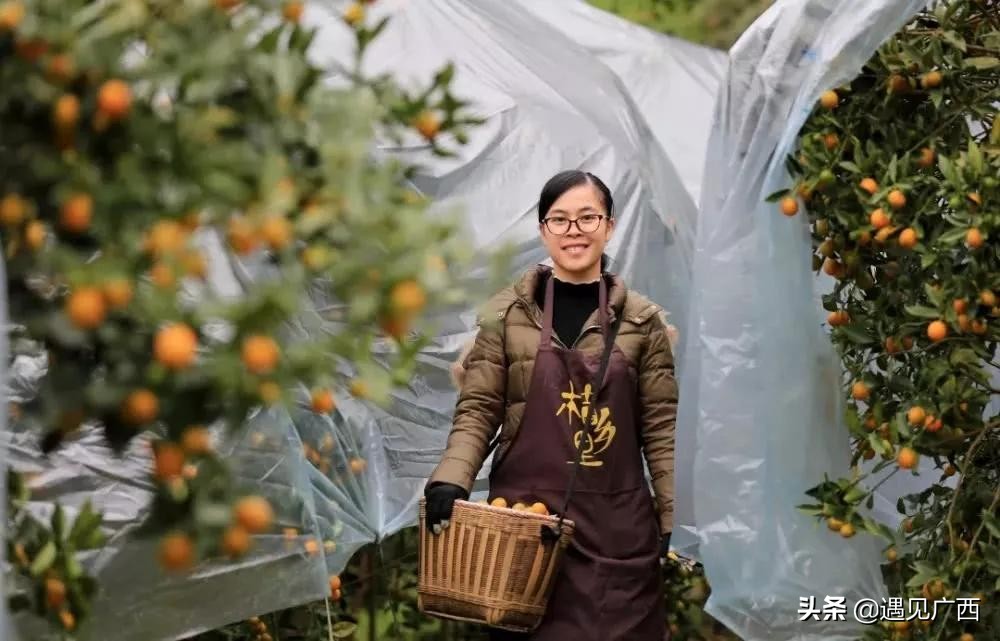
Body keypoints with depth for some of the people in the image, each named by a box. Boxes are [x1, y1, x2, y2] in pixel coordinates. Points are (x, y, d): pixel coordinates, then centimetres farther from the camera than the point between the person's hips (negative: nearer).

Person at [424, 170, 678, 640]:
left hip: (617, 522, 1)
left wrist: (678, 519, -1)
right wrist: (451, 479, -16)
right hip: (527, 517, -1)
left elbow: (660, 426, 4)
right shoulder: (507, 313, 2)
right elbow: (478, 410, 0)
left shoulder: (641, 319, 4)